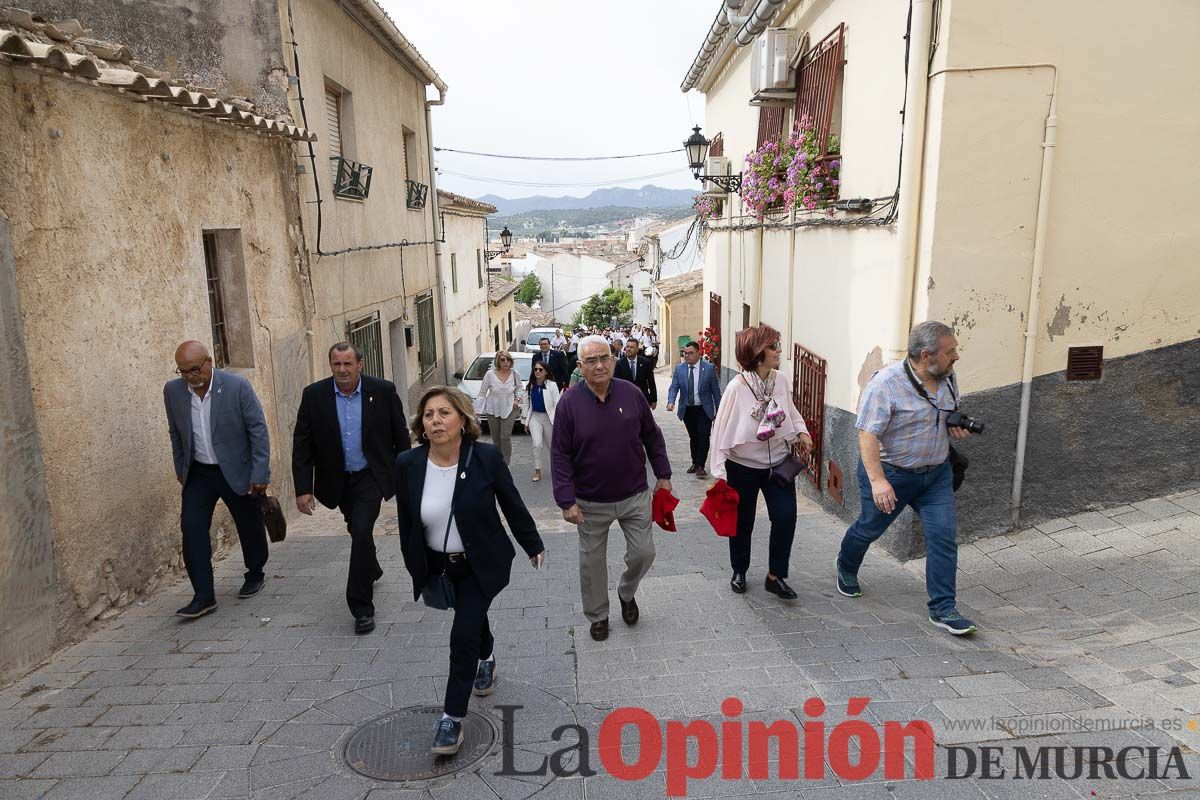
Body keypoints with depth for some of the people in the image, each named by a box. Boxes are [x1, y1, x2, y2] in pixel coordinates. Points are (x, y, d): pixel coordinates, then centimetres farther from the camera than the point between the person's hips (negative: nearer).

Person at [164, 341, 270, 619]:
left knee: (249, 526, 10)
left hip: (237, 471, -3)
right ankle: (204, 596, -1)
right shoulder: (172, 391, -4)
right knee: (192, 528, -8)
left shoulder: (237, 386, -17)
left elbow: (258, 429, -13)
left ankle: (255, 575, 34)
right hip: (198, 474, 3)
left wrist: (259, 473, -15)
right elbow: (175, 433, 11)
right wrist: (180, 469, 15)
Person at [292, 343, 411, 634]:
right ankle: (371, 570, 51)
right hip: (338, 480, 3)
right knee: (358, 531, 20)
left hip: (371, 477, -3)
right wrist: (303, 488, -10)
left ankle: (361, 606, -6)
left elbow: (400, 435, -3)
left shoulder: (383, 390, -12)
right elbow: (302, 444, -6)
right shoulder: (314, 395, -8)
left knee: (361, 531, -17)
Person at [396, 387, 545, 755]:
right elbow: (406, 522, -2)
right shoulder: (408, 464, -15)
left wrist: (533, 545, 2)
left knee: (463, 635, -10)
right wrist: (416, 569, 5)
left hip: (482, 563, -3)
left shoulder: (486, 457, -21)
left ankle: (452, 718, 5)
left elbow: (513, 505, -8)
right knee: (473, 616, 25)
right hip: (438, 565, 3)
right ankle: (486, 657, 57)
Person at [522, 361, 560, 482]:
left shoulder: (552, 385, -11)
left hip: (549, 417, -2)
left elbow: (557, 404, -10)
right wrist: (525, 421, 8)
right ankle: (537, 471, -2)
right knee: (537, 444, -13)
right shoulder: (530, 386, 1)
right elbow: (527, 404, 7)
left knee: (552, 445, 13)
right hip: (535, 417, 2)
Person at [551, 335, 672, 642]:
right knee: (592, 562, 11)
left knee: (643, 553, 8)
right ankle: (598, 616, 34)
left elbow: (652, 436, 7)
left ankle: (626, 593, 39)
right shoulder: (569, 403, -11)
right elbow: (560, 455, -9)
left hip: (635, 496, 2)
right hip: (591, 502, -1)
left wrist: (663, 474, 7)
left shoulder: (631, 393, -5)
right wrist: (567, 500, -14)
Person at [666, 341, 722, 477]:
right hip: (687, 410, 3)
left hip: (704, 409, -3)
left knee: (703, 437, -8)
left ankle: (700, 466, -1)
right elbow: (674, 387, -3)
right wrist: (671, 402, -22)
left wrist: (719, 410, -1)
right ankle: (695, 463, 26)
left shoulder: (709, 368, -7)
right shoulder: (679, 368, 0)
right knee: (693, 438, 13)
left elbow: (715, 390, -2)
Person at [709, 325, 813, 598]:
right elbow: (721, 430, -15)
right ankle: (739, 572, 35)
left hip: (778, 463, 3)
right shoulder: (737, 387, -19)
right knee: (742, 522, 11)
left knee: (785, 517, -6)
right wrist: (719, 472, -16)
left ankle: (775, 577, 12)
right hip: (743, 466, -3)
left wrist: (802, 431, -5)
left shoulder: (780, 380, -6)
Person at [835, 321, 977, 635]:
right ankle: (846, 568, 46)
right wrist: (877, 480, -35)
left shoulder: (947, 378, 1)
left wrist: (958, 427, -3)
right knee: (869, 528, 15)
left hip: (936, 472, 5)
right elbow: (868, 435, -26)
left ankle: (943, 609, 8)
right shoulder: (886, 383, -23)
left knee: (944, 535, -4)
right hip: (890, 473, -5)